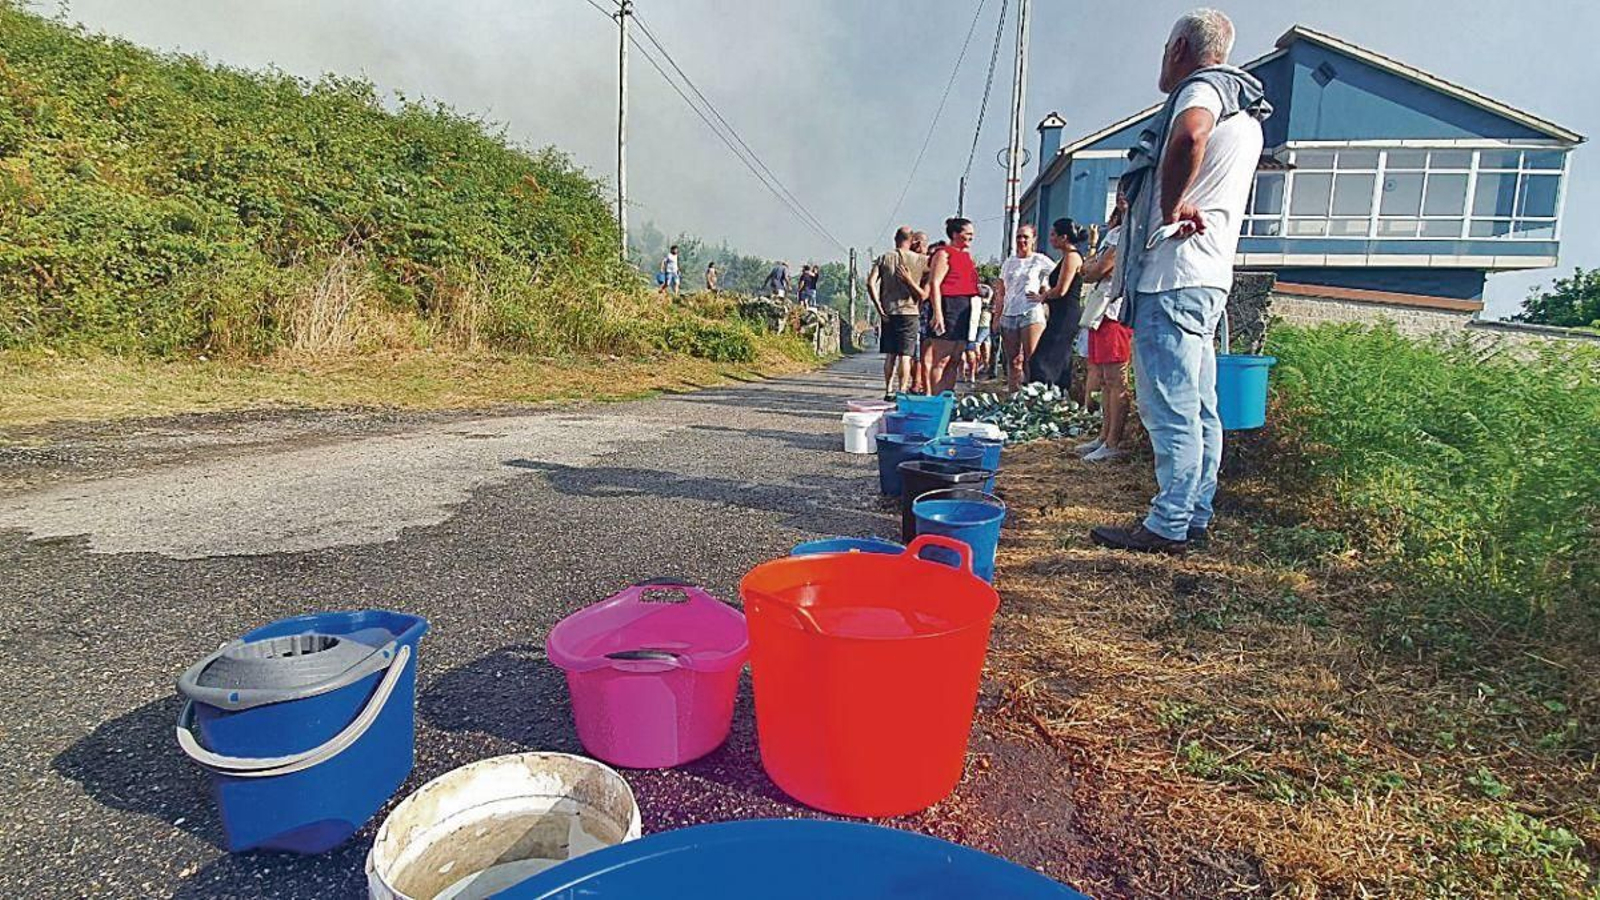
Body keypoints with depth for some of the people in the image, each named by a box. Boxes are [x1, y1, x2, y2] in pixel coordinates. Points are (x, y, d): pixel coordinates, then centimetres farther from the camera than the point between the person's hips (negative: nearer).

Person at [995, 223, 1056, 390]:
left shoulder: (1040, 260, 3)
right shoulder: (1008, 262, 16)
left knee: (1030, 360, -11)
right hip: (1008, 316, 5)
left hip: (1031, 315, -5)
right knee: (1012, 362, 5)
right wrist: (997, 317, 10)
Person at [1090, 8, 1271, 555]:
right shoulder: (1245, 114, 26)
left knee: (1168, 407, -9)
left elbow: (1190, 135, -31)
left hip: (1174, 275, -10)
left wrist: (1170, 207, -20)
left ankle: (1168, 527, -6)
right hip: (1209, 276, 10)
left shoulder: (1202, 86, -7)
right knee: (1198, 408, 10)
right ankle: (1194, 521, 17)